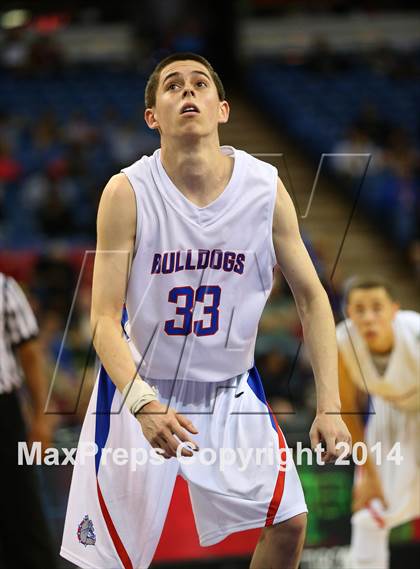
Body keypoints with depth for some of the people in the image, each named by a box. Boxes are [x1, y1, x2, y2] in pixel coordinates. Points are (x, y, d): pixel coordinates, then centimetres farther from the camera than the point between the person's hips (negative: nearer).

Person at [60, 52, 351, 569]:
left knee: (289, 520, 3)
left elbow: (311, 297, -2)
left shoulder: (266, 188, -11)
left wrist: (329, 406, -10)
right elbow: (105, 319, -20)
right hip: (142, 387, -3)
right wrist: (143, 403, -37)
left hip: (231, 390, 3)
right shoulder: (127, 193, -19)